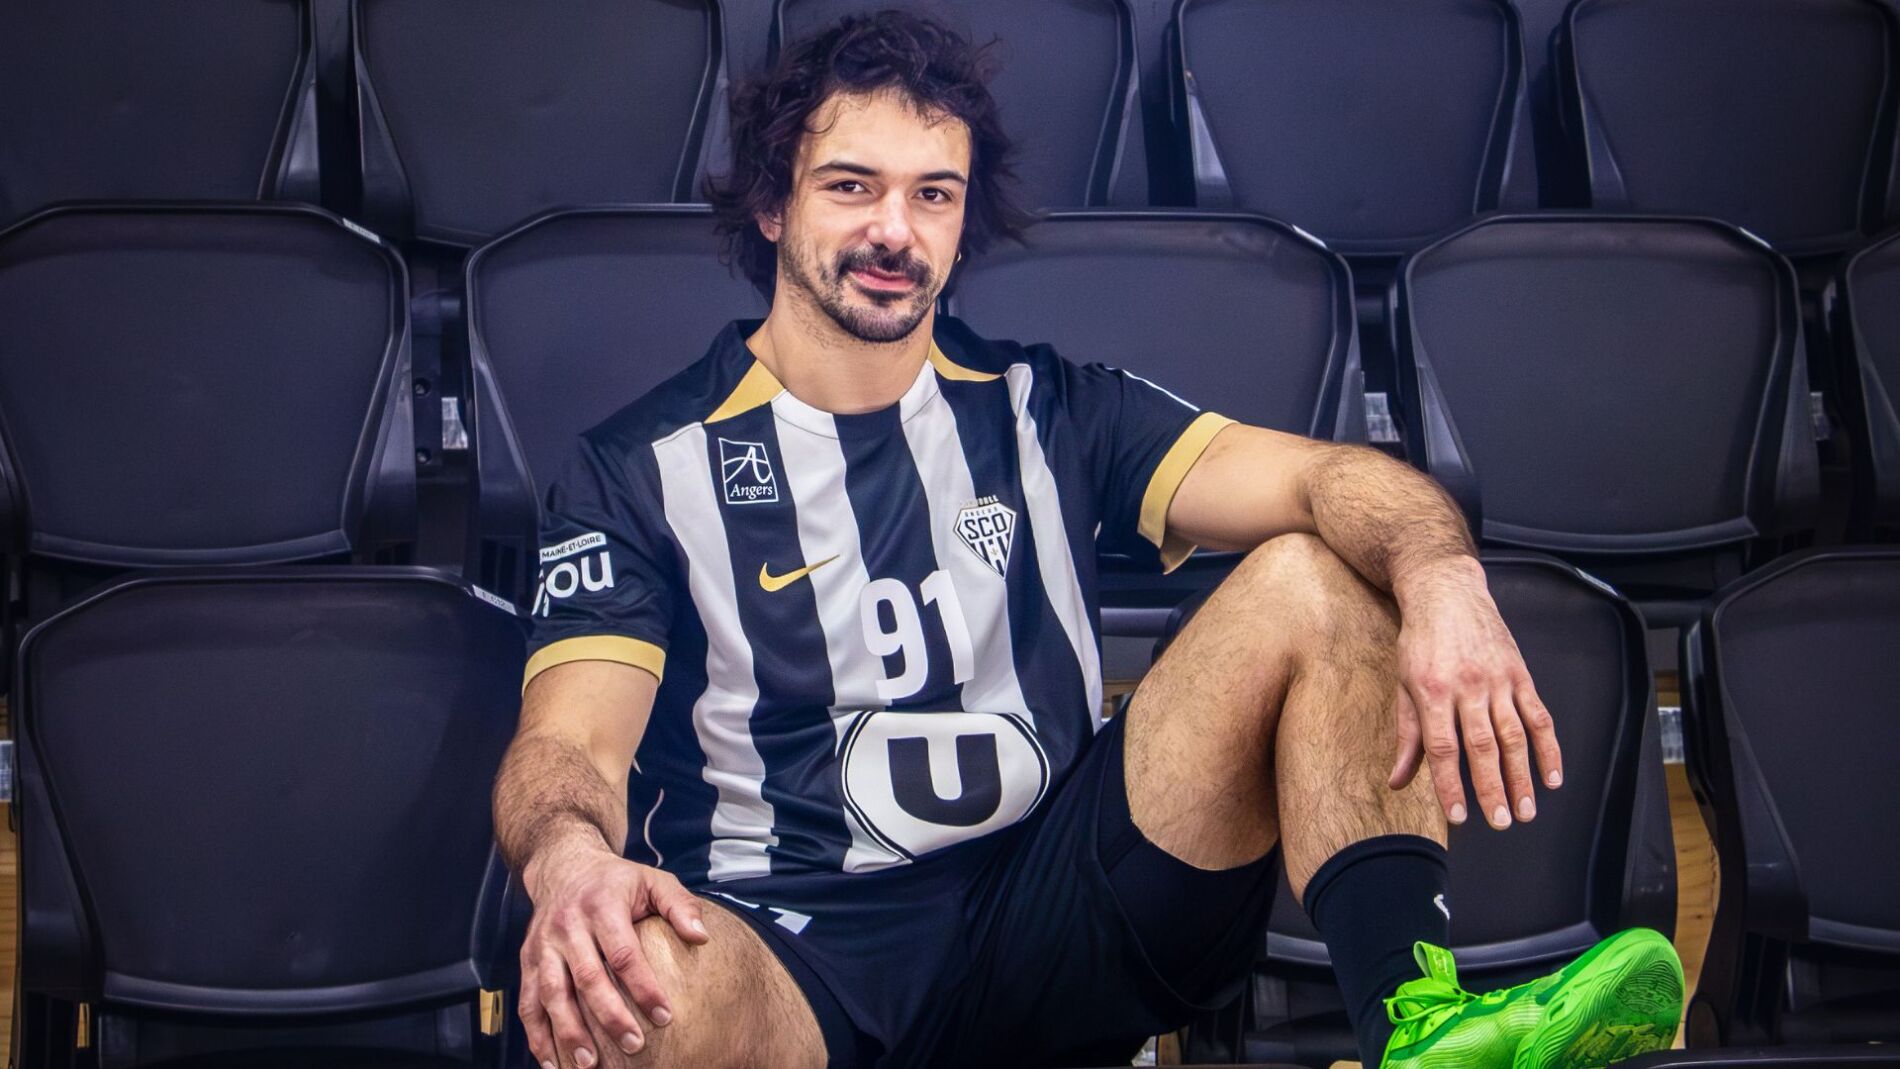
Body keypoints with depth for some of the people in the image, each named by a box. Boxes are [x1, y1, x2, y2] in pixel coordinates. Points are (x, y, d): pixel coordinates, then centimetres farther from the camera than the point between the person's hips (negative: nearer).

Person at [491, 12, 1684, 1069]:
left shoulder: (1046, 414, 13)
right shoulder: (645, 466, 7)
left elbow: (1329, 478, 0)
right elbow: (567, 741, -5)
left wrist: (1442, 575, -25)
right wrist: (570, 861, -32)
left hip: (1054, 907, 3)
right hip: (793, 951, -3)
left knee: (1321, 575, -13)